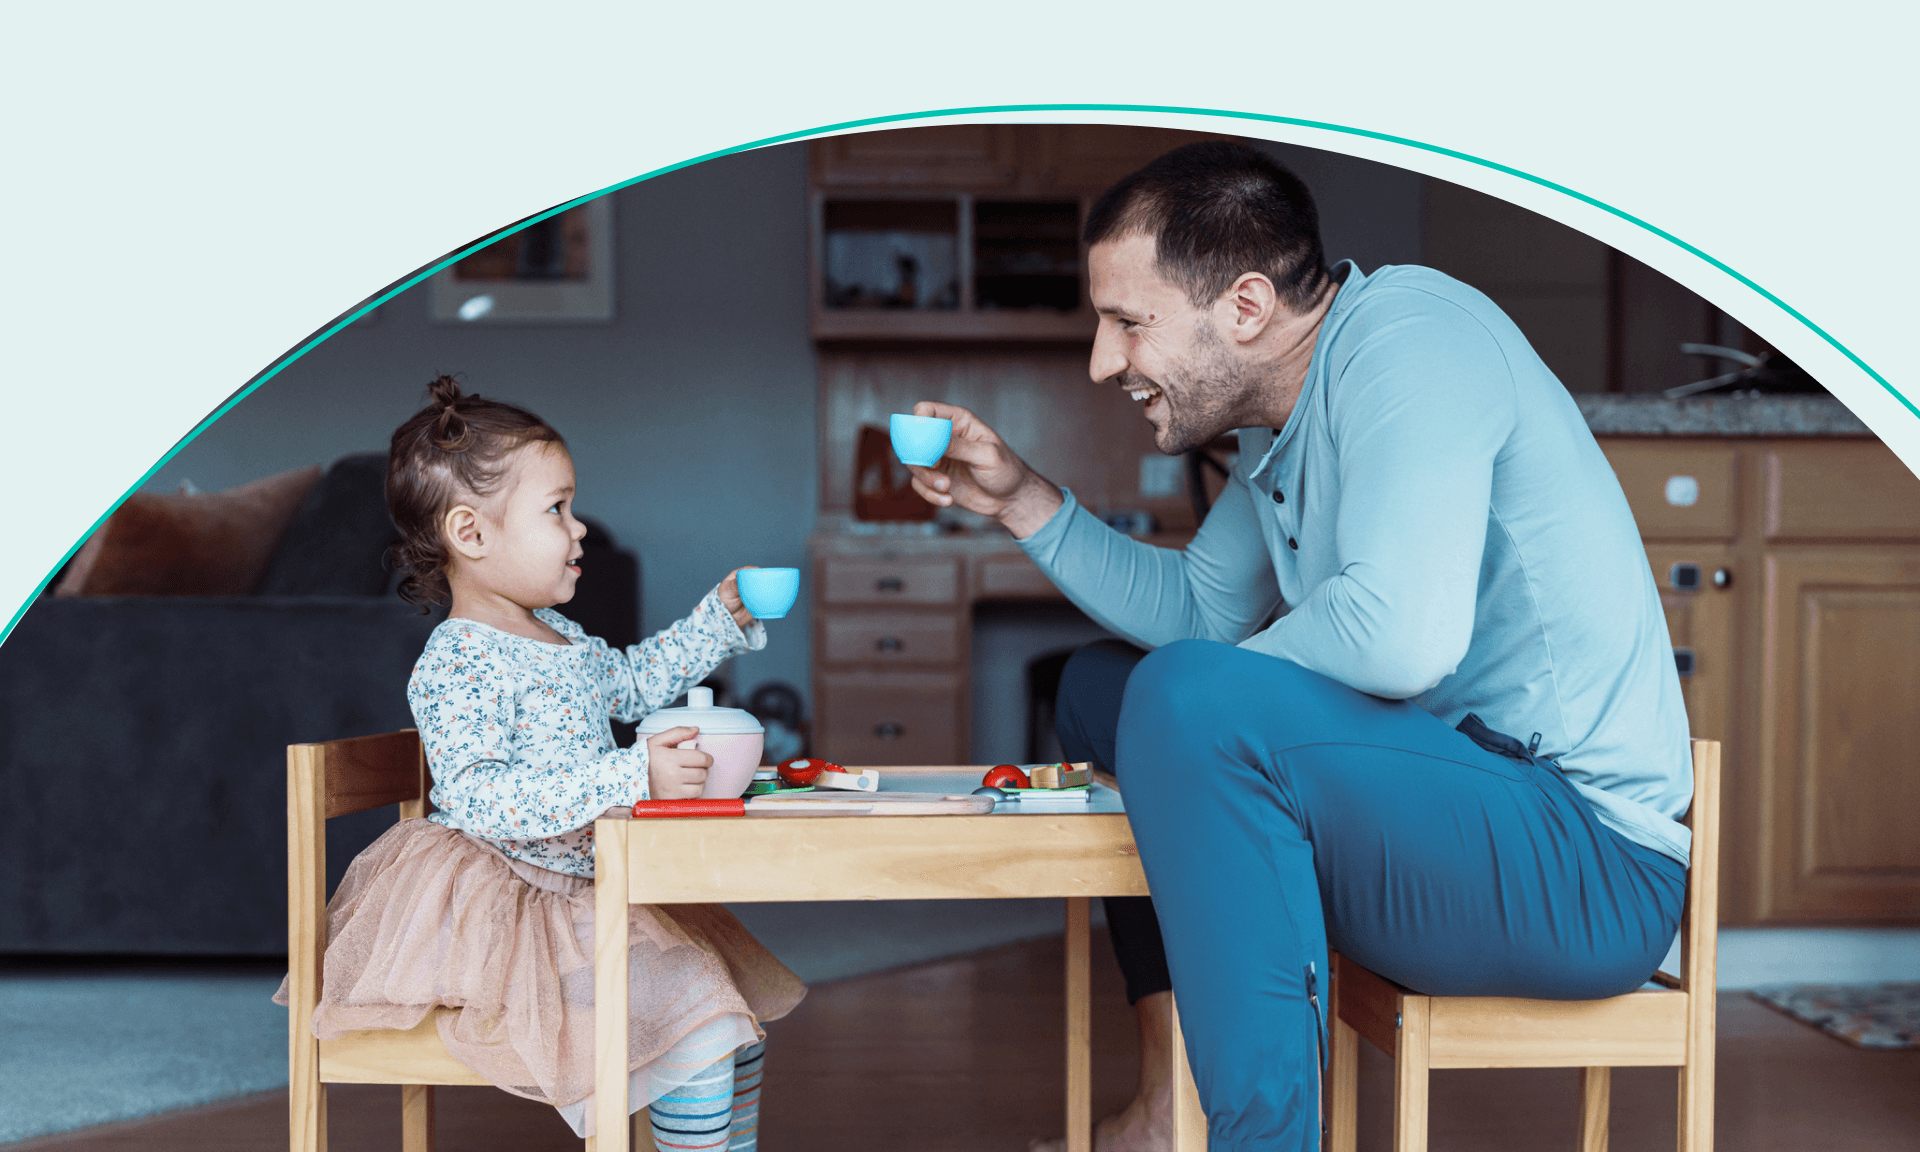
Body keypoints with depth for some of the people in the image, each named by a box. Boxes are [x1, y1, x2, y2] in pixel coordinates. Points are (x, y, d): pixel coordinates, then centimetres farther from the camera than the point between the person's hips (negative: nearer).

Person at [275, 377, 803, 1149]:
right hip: (515, 905, -10)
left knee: (738, 1013, 15)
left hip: (592, 893, 10)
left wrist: (722, 616, 23)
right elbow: (479, 801, -32)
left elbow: (634, 681, 31)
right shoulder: (456, 667, -20)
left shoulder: (559, 640, 11)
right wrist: (630, 778, -39)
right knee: (700, 1036, -18)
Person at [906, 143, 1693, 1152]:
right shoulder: (1283, 423, 11)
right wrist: (1023, 500, 15)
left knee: (1192, 702, -30)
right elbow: (1196, 609, 25)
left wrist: (1237, 679, -12)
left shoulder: (1408, 334, -18)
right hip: (1469, 808, 10)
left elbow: (1403, 634, -31)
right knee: (1102, 684, 18)